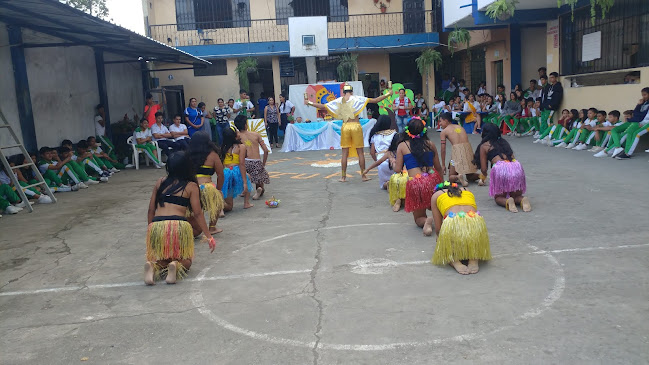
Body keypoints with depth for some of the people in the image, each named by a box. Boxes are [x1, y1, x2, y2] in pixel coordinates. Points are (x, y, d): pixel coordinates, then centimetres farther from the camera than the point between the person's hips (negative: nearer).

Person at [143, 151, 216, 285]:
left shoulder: (160, 182, 18)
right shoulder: (191, 186, 9)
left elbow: (151, 211, 19)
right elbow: (197, 215, 5)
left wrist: (151, 231, 30)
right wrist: (209, 237, 11)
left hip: (156, 225, 3)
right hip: (179, 225, -3)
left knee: (159, 258, 23)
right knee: (186, 261, 17)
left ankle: (152, 266, -12)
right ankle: (176, 265, -18)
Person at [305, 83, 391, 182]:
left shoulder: (339, 101, 5)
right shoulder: (357, 99, 0)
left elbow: (322, 106, 9)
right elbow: (375, 100, -2)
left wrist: (309, 103, 22)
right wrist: (386, 95, 10)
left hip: (345, 126, 2)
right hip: (356, 126, -2)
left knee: (344, 153, 7)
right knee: (360, 152, 6)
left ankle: (343, 177, 10)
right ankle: (363, 175, 11)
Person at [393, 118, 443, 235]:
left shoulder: (402, 146, 5)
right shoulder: (430, 144, 12)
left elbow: (398, 169, 4)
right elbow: (438, 167, 17)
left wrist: (393, 163, 26)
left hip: (414, 183, -2)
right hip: (432, 180, 2)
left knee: (418, 218, 16)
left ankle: (427, 221, -19)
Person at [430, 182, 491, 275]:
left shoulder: (436, 195, 27)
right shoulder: (468, 191, 35)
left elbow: (438, 228, 21)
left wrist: (440, 240, 43)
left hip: (452, 223, -2)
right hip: (476, 222, 3)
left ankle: (454, 261, -7)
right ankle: (474, 259, 2)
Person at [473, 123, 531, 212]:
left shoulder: (484, 146, 15)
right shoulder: (504, 142, 29)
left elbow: (484, 169, 12)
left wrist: (484, 176, 35)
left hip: (500, 168, -4)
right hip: (516, 167, 4)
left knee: (499, 198, 15)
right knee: (516, 196, 22)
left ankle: (507, 202, -18)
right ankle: (523, 200, -12)